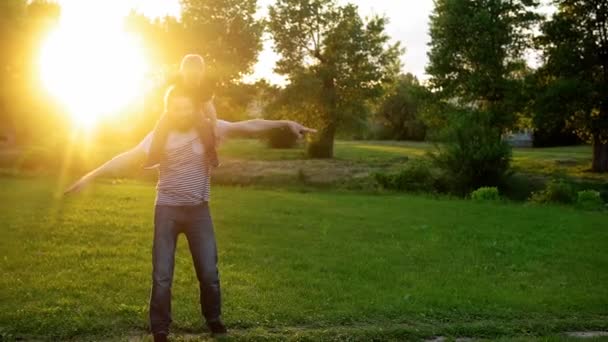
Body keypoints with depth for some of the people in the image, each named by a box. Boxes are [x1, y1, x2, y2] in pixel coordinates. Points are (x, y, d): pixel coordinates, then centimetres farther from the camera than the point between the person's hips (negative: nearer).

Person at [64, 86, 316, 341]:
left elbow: (248, 127, -12)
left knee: (209, 272, 8)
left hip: (198, 211, 1)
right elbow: (128, 157, -9)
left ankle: (213, 319, 32)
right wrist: (91, 175, -15)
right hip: (167, 210, -1)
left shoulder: (209, 128, -4)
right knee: (162, 275, 2)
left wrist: (285, 123, -22)